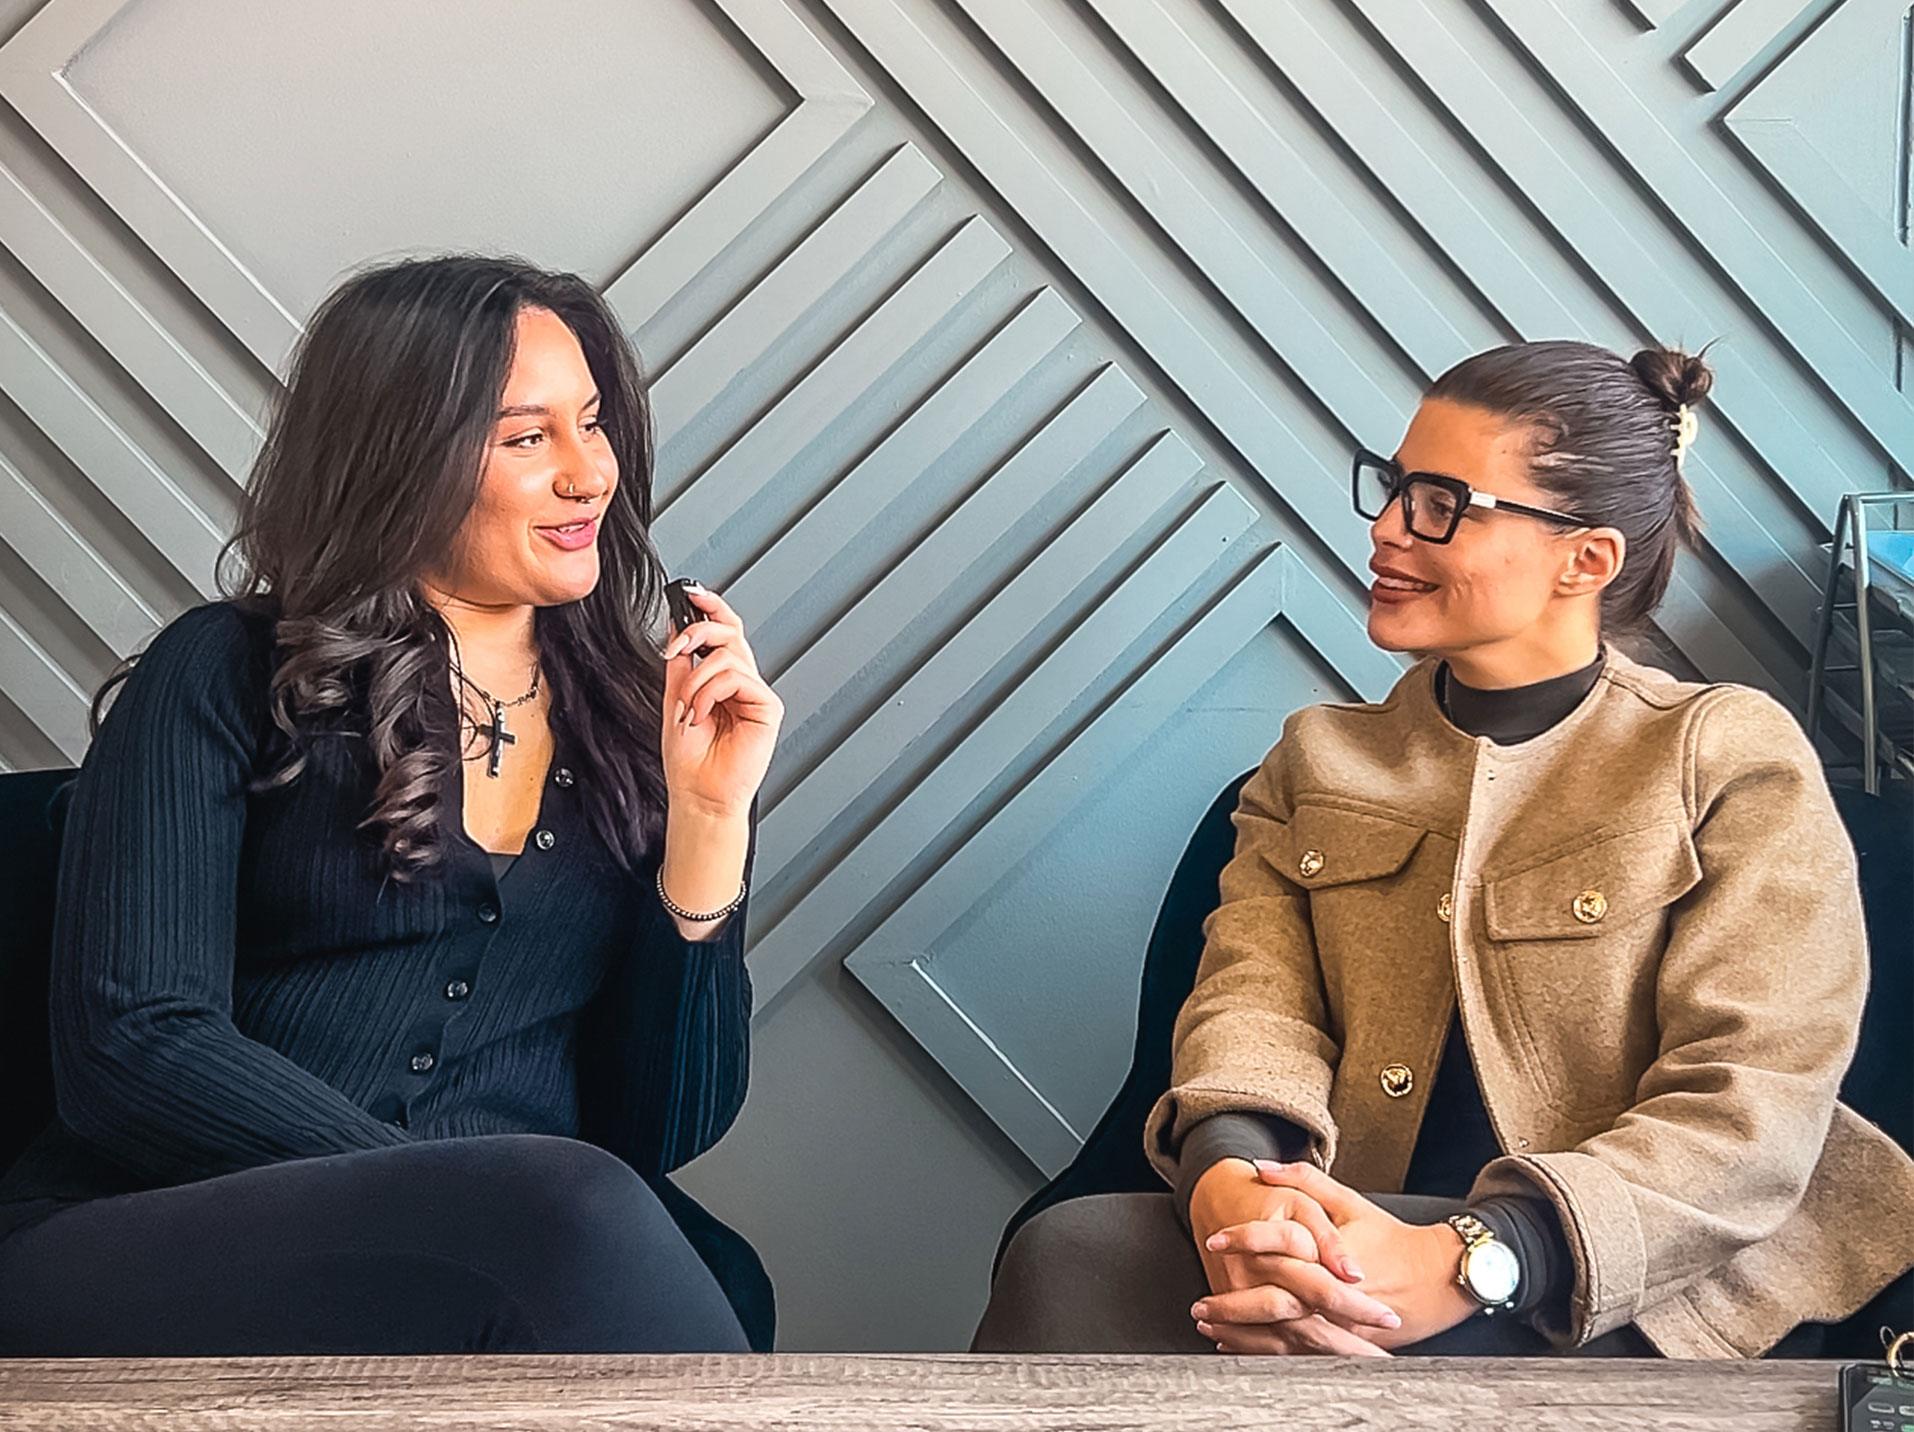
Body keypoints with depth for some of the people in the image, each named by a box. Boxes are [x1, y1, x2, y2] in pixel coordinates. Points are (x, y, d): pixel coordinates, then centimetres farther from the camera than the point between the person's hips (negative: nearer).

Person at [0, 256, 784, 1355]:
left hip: (495, 1278, 3)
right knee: (567, 1201, -35)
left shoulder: (635, 725, 17)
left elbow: (661, 1134, 11)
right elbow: (131, 1043, -7)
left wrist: (710, 818, 0)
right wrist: (506, 1221, -17)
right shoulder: (226, 676, 6)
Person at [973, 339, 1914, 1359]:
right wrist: (1226, 1176, -24)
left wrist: (1464, 1264, -26)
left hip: (1629, 1304, -5)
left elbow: (1752, 1112, -9)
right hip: (1351, 1248, 5)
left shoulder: (1733, 757, 3)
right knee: (1067, 1256, -29)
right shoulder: (1318, 760, 19)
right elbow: (1252, 997, 3)